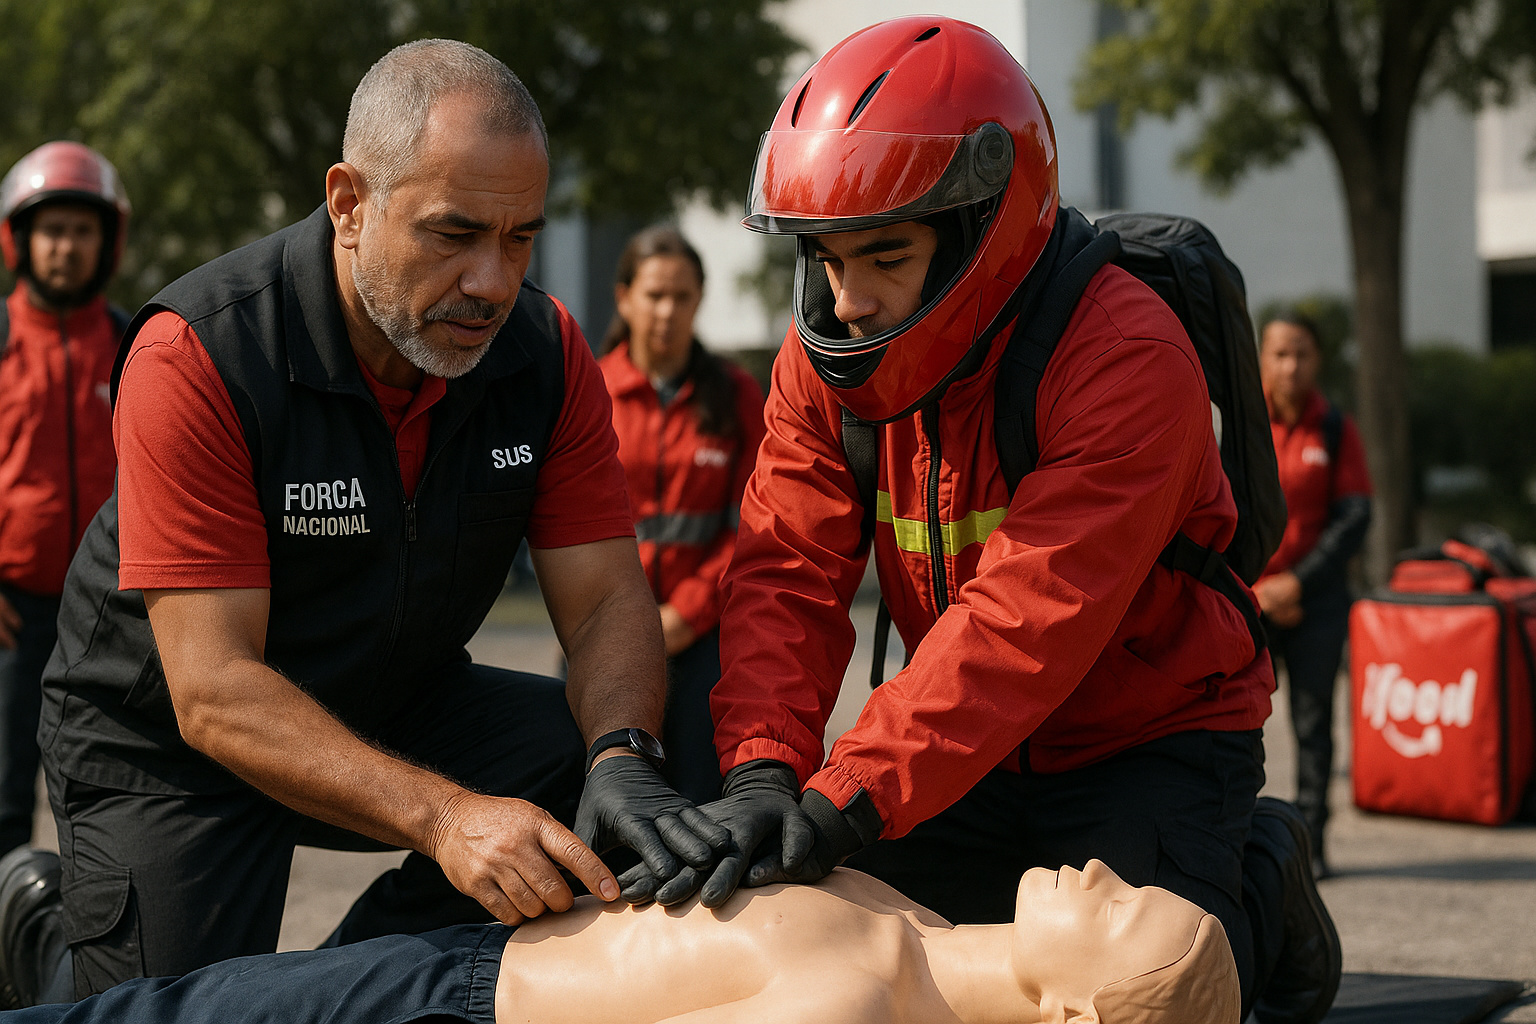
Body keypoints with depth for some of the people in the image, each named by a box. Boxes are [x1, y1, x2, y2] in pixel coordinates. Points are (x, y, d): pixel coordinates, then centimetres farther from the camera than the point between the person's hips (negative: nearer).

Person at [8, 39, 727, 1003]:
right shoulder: (198, 356, -29)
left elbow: (608, 599, -11)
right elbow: (214, 692, -33)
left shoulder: (545, 351, -12)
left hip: (395, 707, 5)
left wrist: (624, 757, -35)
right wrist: (442, 816, -46)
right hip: (165, 743, -4)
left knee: (600, 770, -17)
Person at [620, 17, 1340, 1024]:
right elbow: (788, 574, -14)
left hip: (1156, 741, -5)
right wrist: (762, 771, -33)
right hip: (984, 751, 6)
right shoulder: (827, 358, -7)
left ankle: (1257, 886, 13)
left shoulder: (1127, 356, -29)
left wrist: (840, 802, -45)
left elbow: (1026, 620, -37)